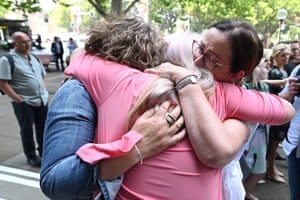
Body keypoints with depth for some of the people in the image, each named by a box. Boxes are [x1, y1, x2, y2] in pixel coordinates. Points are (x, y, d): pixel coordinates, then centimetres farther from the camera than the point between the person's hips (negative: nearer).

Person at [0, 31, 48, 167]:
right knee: (27, 131, 7)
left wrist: (45, 92, 9)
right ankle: (31, 157, 23)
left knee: (43, 128, 15)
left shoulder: (34, 58, 13)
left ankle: (44, 152, 33)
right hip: (24, 103, -6)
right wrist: (18, 99, -17)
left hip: (42, 100, 6)